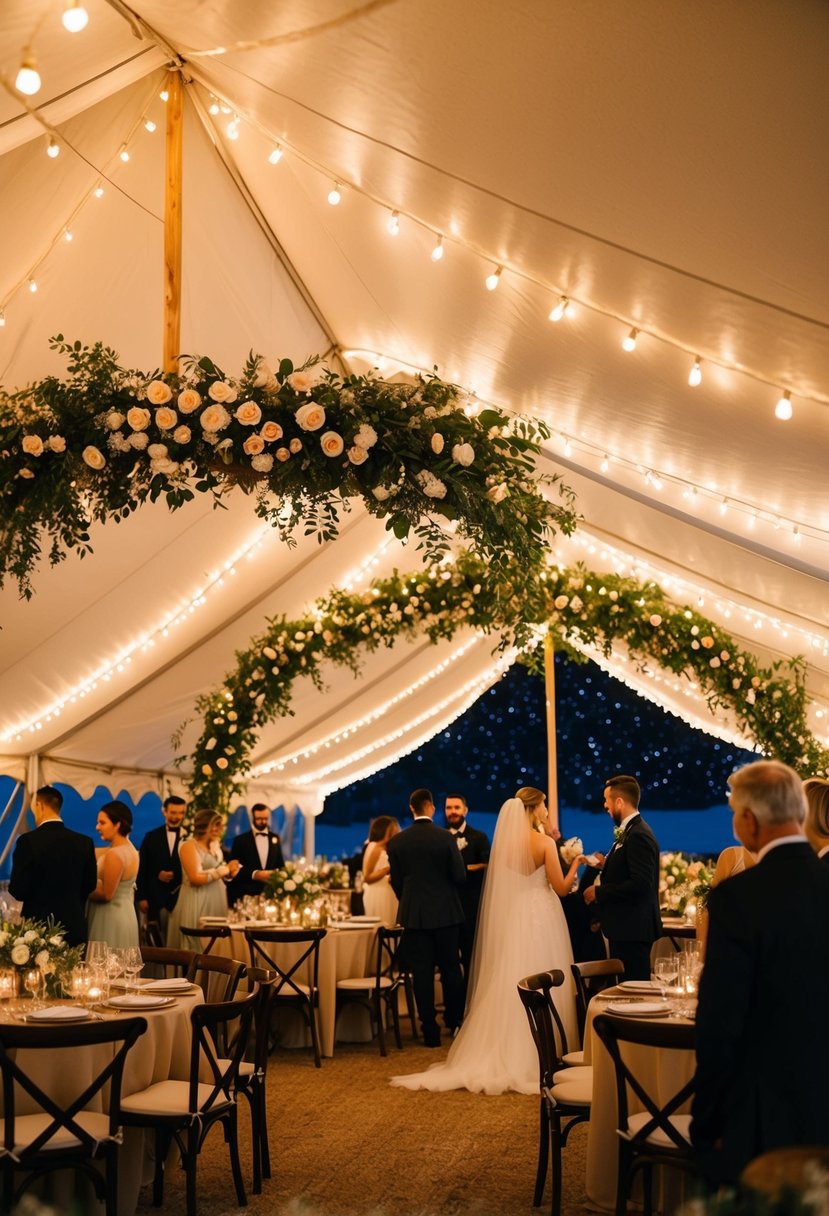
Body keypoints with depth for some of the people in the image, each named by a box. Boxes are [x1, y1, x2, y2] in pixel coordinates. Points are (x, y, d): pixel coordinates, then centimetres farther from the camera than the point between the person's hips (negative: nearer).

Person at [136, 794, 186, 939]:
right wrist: (142, 897, 1)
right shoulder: (152, 836, 7)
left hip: (182, 896, -1)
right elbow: (142, 868, 7)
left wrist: (174, 876, -12)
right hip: (158, 897, 1)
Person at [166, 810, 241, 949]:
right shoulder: (189, 846, -11)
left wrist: (230, 872, 0)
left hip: (215, 902, 8)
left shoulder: (214, 846, 13)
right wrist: (225, 870, -13)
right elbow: (196, 878, -20)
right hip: (197, 904, -8)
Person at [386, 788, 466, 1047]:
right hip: (446, 912, 0)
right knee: (450, 968, 13)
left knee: (422, 973, 4)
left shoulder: (396, 842, -3)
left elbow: (396, 881, 4)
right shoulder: (445, 837, -9)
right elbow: (460, 876, -7)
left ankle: (430, 1031, 6)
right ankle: (454, 1022, 23)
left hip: (413, 915, 1)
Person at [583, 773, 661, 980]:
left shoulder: (639, 835, -17)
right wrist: (607, 865, 7)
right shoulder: (628, 831, 13)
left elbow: (640, 884, -25)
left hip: (633, 929, -10)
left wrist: (599, 892, -18)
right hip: (625, 926, 10)